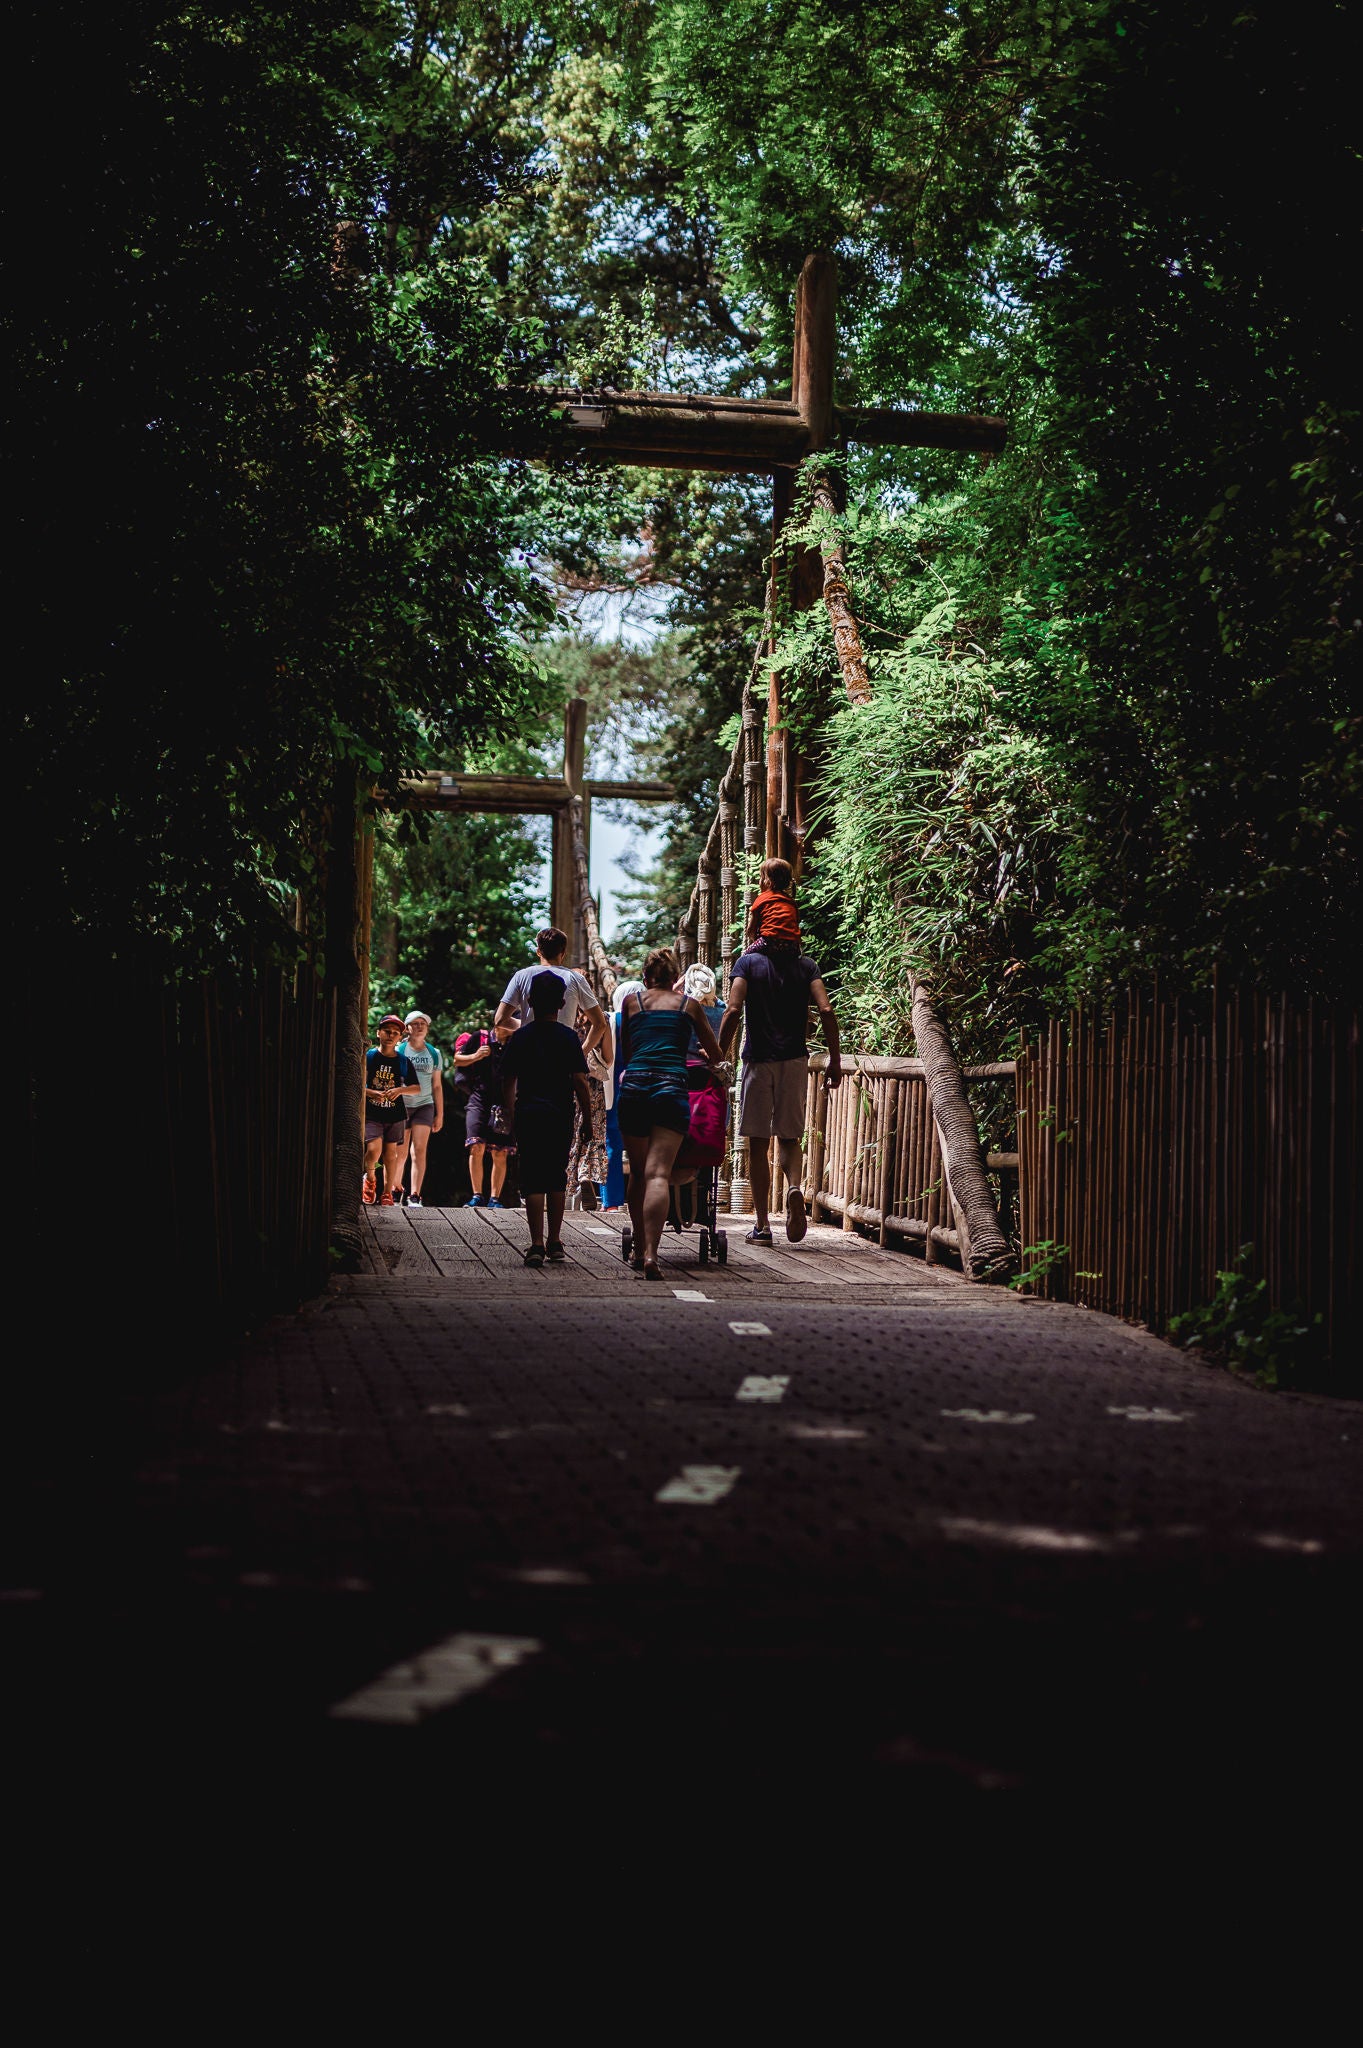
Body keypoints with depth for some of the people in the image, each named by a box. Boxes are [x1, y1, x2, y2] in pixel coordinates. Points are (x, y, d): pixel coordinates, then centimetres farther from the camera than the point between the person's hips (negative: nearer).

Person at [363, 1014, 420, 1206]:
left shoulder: (403, 1061, 6)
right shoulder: (368, 1056, 0)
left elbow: (417, 1088, 6)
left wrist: (400, 1090, -13)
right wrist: (372, 1093, -18)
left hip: (395, 1114, 2)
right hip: (371, 1113, -2)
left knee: (391, 1153, 4)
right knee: (374, 1150, -17)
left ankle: (387, 1193, 15)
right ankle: (369, 1178, 12)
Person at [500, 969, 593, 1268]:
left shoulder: (519, 1037, 2)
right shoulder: (569, 1038, -1)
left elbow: (508, 1083, 4)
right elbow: (580, 1081, -6)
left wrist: (511, 1120, 14)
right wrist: (587, 1120, 0)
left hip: (527, 1113, 0)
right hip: (560, 1115, 0)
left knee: (533, 1180, 0)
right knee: (556, 1178, 14)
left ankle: (537, 1244, -9)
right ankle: (555, 1243, 17)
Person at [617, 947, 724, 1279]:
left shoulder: (631, 1001, 17)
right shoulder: (689, 1004, 17)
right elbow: (717, 1056, 25)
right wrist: (705, 1058, 49)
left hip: (634, 1086, 1)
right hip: (671, 1087, -1)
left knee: (638, 1173, 15)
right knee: (658, 1173, -10)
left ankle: (639, 1251, 21)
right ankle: (650, 1255, -23)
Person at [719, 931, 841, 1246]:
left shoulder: (748, 962, 1)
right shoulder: (806, 965, 7)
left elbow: (733, 1010, -11)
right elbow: (826, 1010, -4)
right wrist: (835, 1060, 0)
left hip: (758, 1060, -2)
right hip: (794, 1059, 2)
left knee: (758, 1144, 4)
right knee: (789, 1138, 12)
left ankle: (762, 1224, 3)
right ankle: (794, 1188, -19)